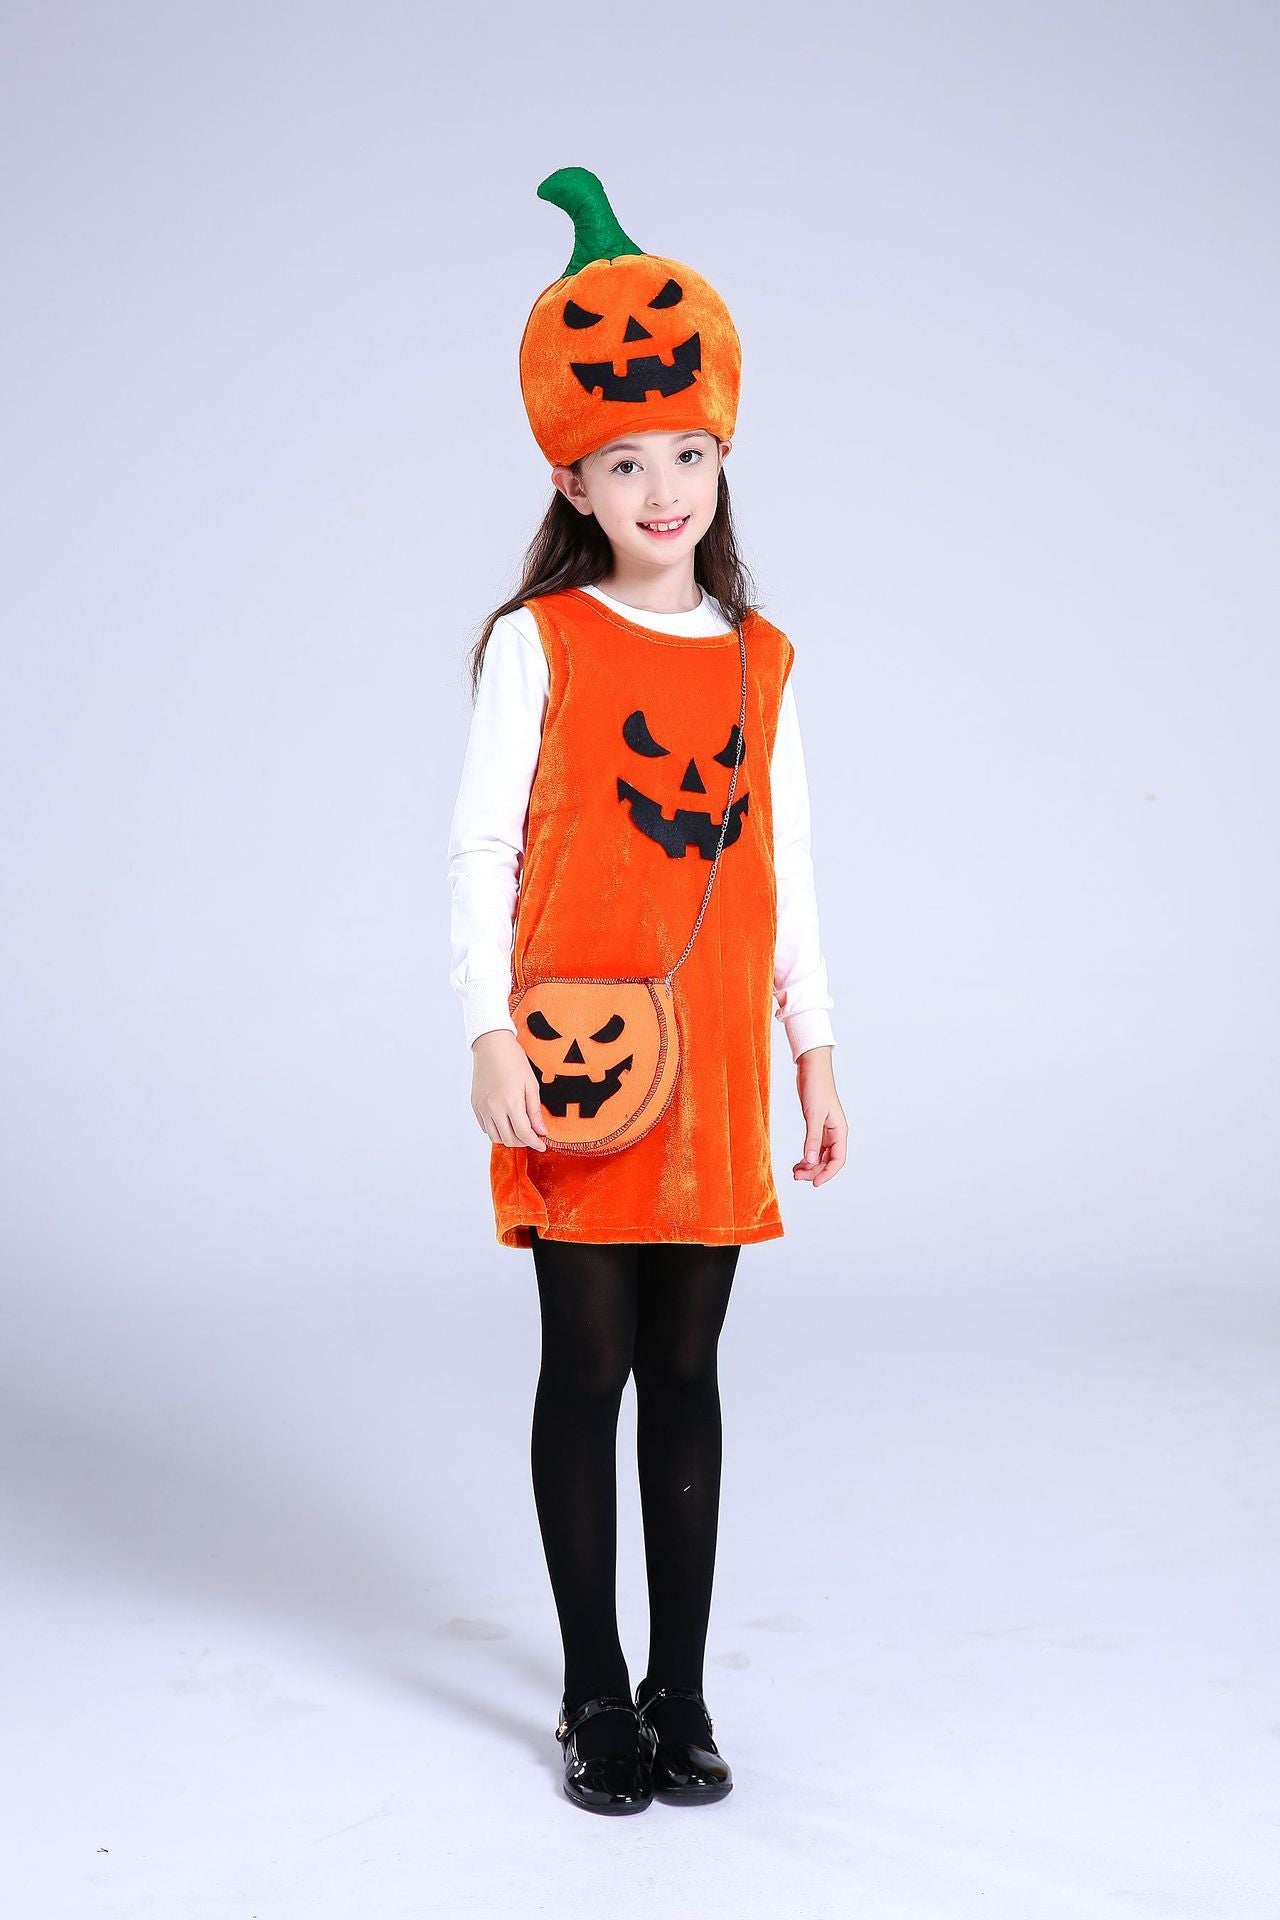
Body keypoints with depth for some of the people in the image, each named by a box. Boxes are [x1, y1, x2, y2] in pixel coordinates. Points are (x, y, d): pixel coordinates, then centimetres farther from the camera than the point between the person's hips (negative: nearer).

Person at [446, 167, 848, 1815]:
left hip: (716, 1067, 3)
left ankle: (682, 1695, 20)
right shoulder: (539, 642, -1)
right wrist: (491, 1033, -13)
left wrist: (814, 1054, 11)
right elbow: (478, 846, -5)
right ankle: (594, 1697, 18)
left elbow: (785, 870, 13)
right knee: (589, 1369, 4)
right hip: (578, 1062, -3)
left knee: (686, 1376, 9)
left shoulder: (760, 661, 10)